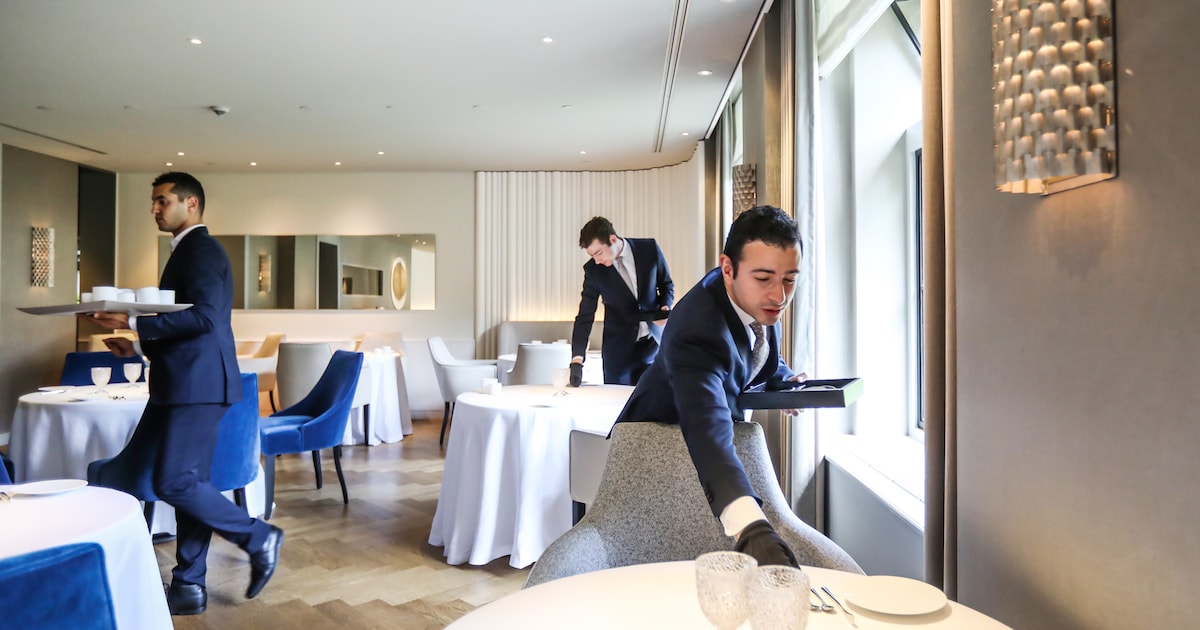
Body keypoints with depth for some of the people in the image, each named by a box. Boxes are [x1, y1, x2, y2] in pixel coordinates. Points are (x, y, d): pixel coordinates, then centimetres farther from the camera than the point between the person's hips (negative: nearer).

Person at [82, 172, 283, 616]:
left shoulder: (202, 249, -10)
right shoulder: (188, 251, 21)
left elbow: (204, 316, -23)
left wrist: (133, 322, -22)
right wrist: (140, 346, 15)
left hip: (198, 384, -10)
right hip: (184, 385, 10)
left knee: (174, 482, -10)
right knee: (186, 482, 11)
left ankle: (259, 539, 2)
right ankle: (189, 586, 18)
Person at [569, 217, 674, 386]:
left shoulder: (649, 248, -7)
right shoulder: (593, 270, -7)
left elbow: (667, 284, 9)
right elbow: (585, 316, -5)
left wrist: (665, 307, -13)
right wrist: (577, 361, -12)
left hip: (654, 343, 1)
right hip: (618, 350, 0)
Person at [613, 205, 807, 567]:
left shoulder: (760, 301, -17)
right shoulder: (696, 332, -43)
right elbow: (708, 434, -59)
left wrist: (783, 378, -12)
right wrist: (751, 527, -73)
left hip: (728, 415, 7)